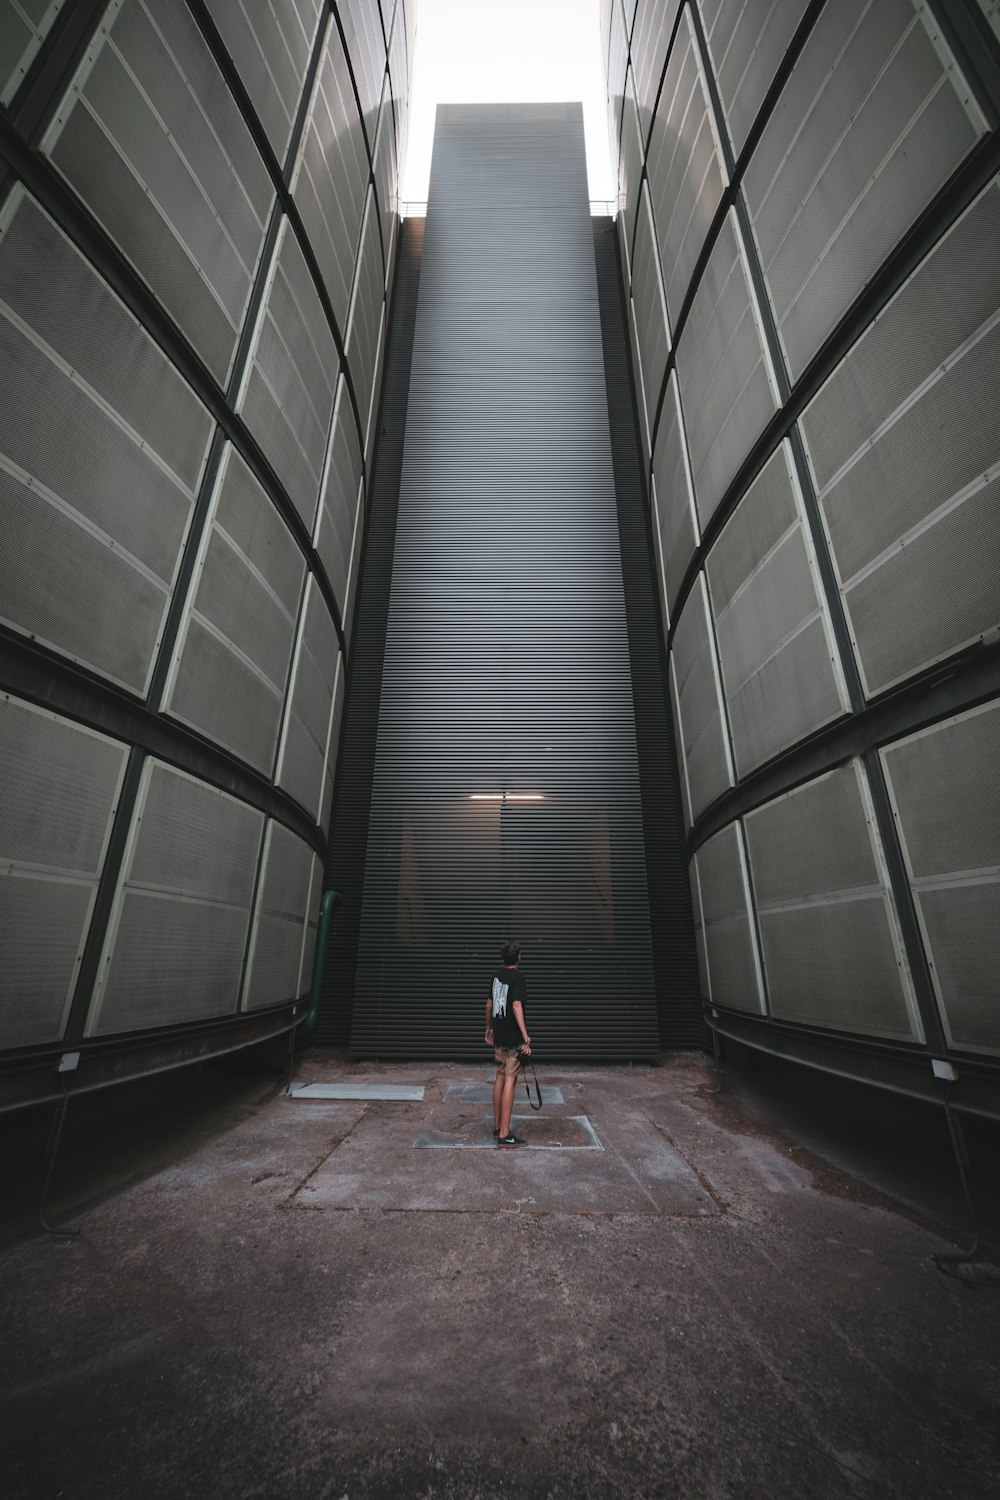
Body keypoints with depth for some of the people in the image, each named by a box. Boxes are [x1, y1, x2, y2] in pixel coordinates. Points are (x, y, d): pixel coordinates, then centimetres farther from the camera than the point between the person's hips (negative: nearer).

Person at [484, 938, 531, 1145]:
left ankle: (497, 1126, 26)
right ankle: (504, 1134, 2)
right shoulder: (517, 977, -15)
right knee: (510, 1081, -2)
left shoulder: (496, 975, 8)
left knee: (500, 1078, 16)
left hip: (499, 1036, 7)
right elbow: (516, 1006, -25)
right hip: (513, 1037, -7)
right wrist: (526, 1037, -27)